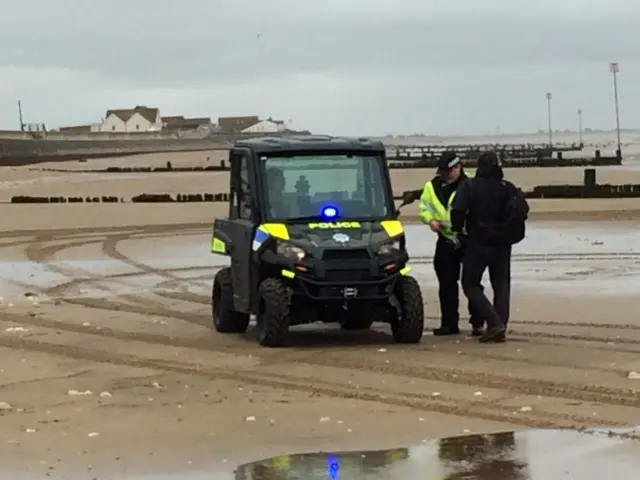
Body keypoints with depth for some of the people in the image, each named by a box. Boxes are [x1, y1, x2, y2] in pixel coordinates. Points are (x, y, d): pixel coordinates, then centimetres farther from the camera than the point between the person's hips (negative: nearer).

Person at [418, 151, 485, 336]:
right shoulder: (432, 186, 10)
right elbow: (424, 208, 14)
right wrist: (430, 220, -6)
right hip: (446, 240, 5)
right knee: (447, 284, 8)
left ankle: (477, 323, 3)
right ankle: (449, 323, 17)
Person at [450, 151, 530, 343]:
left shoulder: (470, 186, -7)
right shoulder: (508, 188, 3)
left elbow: (458, 209, -19)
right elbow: (522, 210, -4)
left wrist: (457, 228, -1)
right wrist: (511, 232, 9)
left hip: (478, 243, -3)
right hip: (502, 243, 4)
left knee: (470, 284, 5)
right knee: (501, 285, 12)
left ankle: (494, 322, -11)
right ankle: (500, 329, 6)